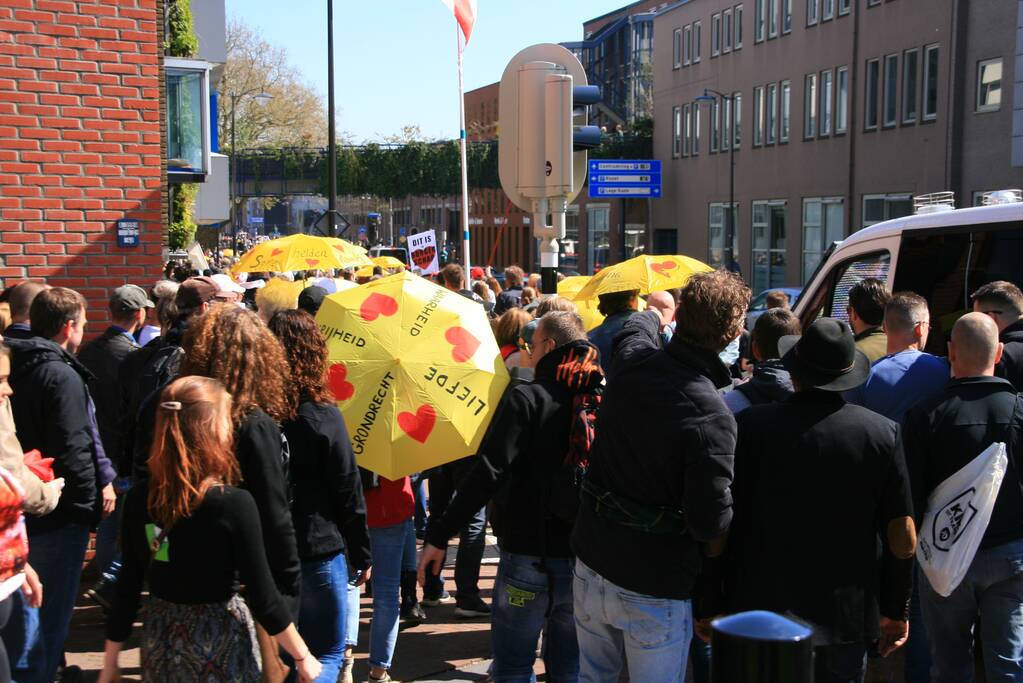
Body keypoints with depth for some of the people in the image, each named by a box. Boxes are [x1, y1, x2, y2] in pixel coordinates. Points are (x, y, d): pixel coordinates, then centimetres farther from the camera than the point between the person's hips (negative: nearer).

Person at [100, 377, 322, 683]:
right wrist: (303, 657, -4)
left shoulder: (139, 498, -7)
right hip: (219, 644, -4)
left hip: (160, 643, 4)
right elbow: (263, 597, -15)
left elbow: (127, 588, -1)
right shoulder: (235, 504, -19)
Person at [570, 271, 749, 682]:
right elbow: (711, 524, -25)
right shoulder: (712, 416, -25)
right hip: (655, 590, -6)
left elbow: (637, 324, 18)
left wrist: (654, 313, 40)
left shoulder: (632, 360, -8)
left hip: (591, 567, 6)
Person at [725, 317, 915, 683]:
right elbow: (904, 540, -3)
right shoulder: (883, 432, -6)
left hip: (760, 612, -1)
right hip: (848, 618, 1)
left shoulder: (752, 424, -11)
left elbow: (725, 525, -9)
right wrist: (895, 611, 11)